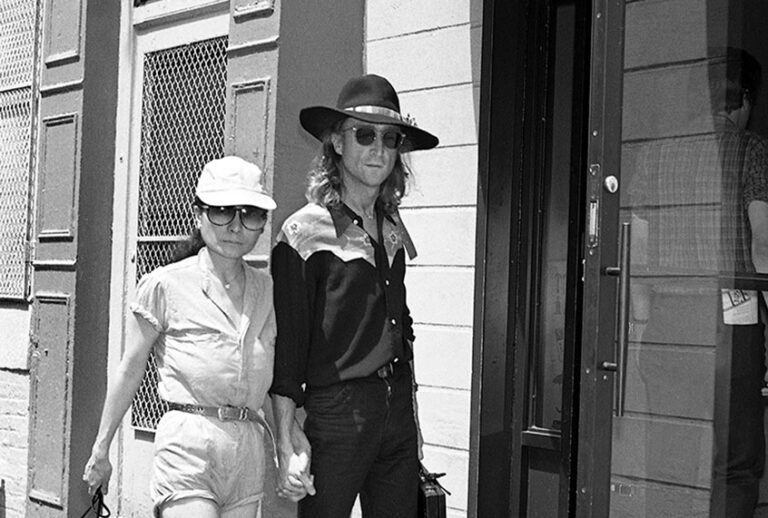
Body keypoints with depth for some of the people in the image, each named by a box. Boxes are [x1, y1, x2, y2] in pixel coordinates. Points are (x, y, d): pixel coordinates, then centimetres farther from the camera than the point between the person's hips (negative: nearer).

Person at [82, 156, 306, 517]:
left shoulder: (266, 289, 10)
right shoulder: (164, 285, -2)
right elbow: (130, 371, 4)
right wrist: (101, 450, 7)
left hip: (249, 449, 5)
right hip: (188, 447, -4)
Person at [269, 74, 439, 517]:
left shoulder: (392, 227, 11)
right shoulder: (304, 232, -8)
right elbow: (286, 343, -10)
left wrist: (409, 416, 16)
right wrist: (288, 443, -13)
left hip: (398, 406, 6)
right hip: (336, 409, -6)